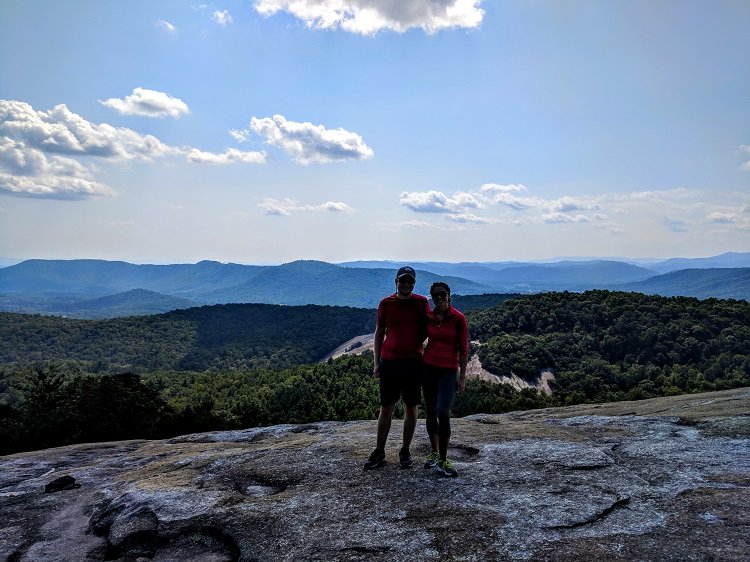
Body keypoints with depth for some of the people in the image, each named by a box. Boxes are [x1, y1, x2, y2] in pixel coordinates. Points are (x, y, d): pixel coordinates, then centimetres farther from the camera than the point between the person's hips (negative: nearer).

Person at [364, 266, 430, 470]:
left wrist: (416, 344, -8)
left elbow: (426, 330, 12)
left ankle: (405, 451, 22)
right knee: (386, 408, 5)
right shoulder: (386, 303, 4)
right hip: (389, 361, 0)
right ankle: (379, 452, 15)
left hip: (413, 361, 0)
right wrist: (376, 363, 4)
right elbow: (379, 333, 8)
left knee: (411, 408, 7)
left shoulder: (422, 302, 3)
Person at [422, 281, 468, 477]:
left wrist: (462, 377, -6)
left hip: (449, 370, -3)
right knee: (431, 412, 9)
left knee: (443, 412, -16)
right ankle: (434, 452, 26)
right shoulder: (427, 316, 3)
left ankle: (443, 460, -4)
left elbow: (463, 349, -4)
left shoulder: (459, 318, -7)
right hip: (428, 367, 4)